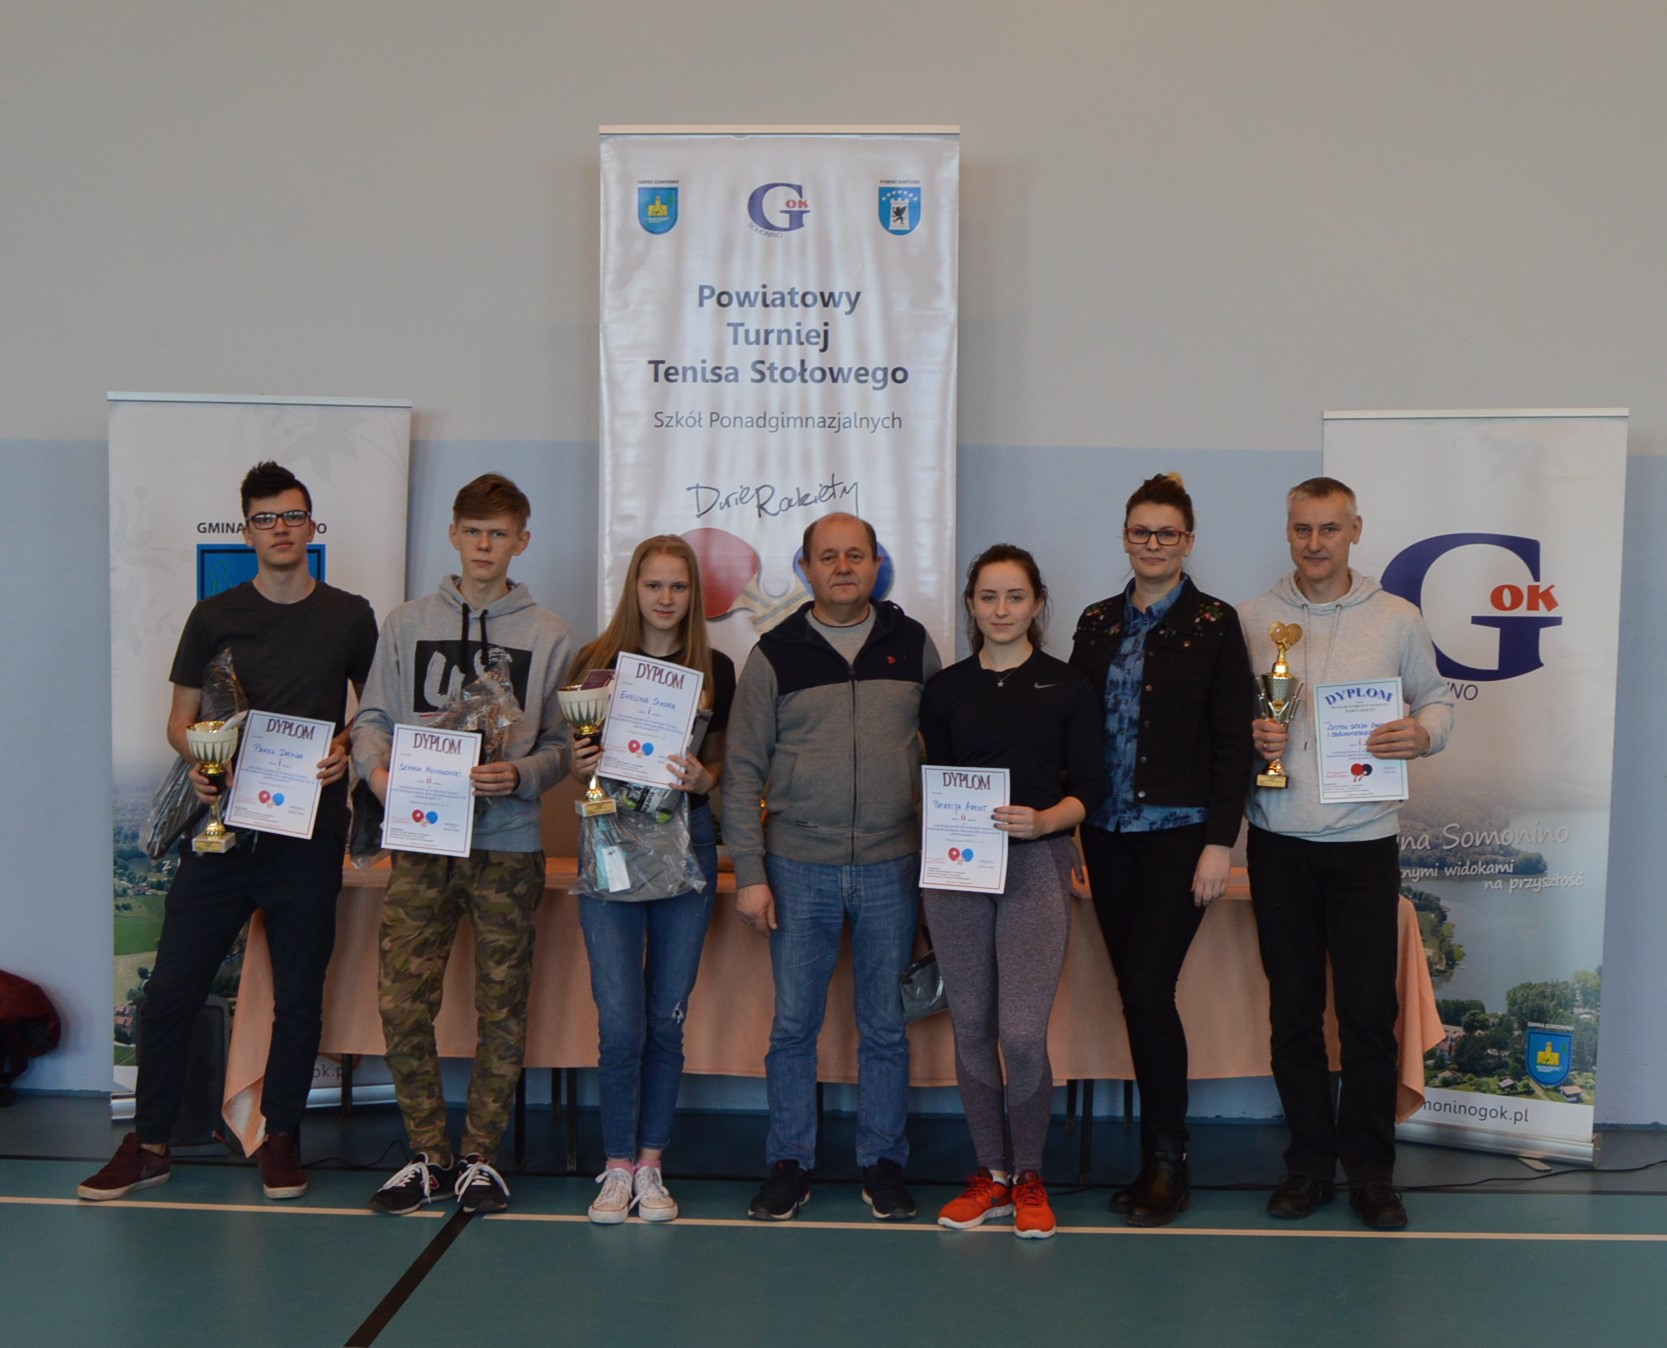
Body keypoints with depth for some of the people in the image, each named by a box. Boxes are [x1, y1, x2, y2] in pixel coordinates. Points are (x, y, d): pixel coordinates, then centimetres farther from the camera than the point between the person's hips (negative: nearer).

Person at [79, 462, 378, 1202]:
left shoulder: (349, 617, 5)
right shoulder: (214, 616, 6)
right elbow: (181, 718, 9)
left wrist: (347, 747, -7)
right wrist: (198, 762, -11)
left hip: (309, 833, -1)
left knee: (298, 996, 6)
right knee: (170, 990, 2)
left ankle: (281, 1136, 23)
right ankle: (148, 1142, 17)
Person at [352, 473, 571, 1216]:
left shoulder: (547, 634, 5)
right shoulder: (407, 623, 10)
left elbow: (564, 743, 3)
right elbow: (372, 718, 10)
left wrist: (519, 776, -16)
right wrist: (378, 770, -10)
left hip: (508, 843, -1)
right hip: (421, 841, 1)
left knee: (502, 1009, 5)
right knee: (402, 1005, -1)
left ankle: (481, 1154, 19)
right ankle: (428, 1153, 14)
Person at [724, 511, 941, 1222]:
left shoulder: (913, 645, 5)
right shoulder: (774, 655, 1)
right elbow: (743, 771, 1)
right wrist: (749, 872, -4)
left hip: (891, 868, 1)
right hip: (798, 868, -1)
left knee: (885, 1027, 9)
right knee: (793, 1025, 6)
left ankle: (883, 1163, 23)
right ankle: (789, 1163, 20)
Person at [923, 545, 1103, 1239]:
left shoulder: (1067, 686, 4)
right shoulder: (945, 689, 11)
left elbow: (1089, 787, 1)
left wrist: (1043, 819, -17)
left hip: (1036, 865, -3)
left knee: (1023, 1034, -9)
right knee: (971, 1028, 7)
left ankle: (1029, 1177, 13)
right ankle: (990, 1175, 23)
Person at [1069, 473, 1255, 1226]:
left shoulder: (1213, 625, -2)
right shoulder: (1097, 624, 11)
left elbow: (1233, 741, -5)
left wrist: (1220, 842, -11)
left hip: (1178, 832, -4)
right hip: (1108, 834, 5)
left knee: (1147, 992, -10)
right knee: (1136, 995, 8)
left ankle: (1166, 1165, 6)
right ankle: (1160, 1157, 20)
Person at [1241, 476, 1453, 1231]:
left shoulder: (1397, 619, 4)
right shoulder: (1250, 620, 5)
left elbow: (1436, 699, 11)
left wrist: (1423, 733, -10)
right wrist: (1246, 738, -11)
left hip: (1364, 841, -1)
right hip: (1279, 842, 1)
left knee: (1370, 1011, 1)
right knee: (1293, 1009, 8)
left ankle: (1369, 1168, 16)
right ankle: (1309, 1161, 21)